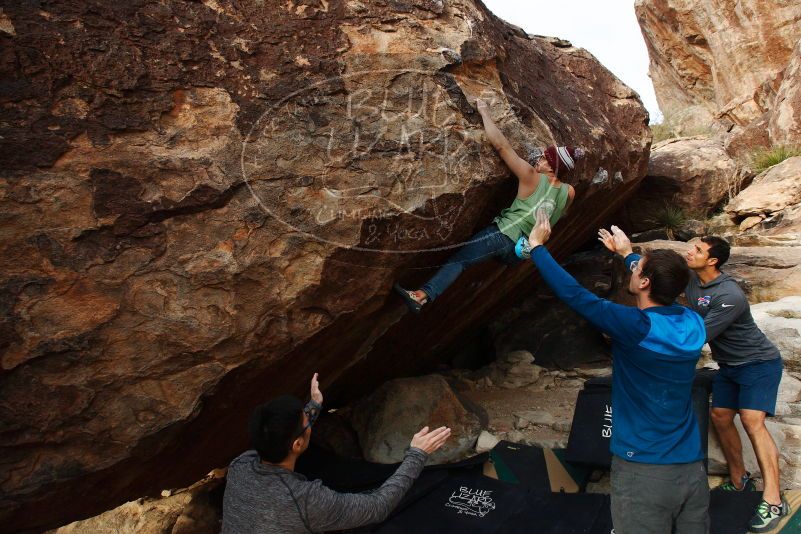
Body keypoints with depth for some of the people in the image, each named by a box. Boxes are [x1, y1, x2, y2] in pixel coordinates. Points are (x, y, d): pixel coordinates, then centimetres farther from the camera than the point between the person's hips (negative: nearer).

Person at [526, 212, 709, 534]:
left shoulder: (635, 328, -19)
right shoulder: (693, 325, 1)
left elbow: (573, 294, -16)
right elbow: (666, 291, 22)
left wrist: (537, 246, -3)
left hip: (643, 469, -6)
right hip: (691, 467, 6)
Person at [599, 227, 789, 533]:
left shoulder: (730, 296, -30)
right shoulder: (689, 279, -6)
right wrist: (625, 252, -2)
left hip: (758, 362, -8)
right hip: (729, 365, 8)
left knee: (752, 421, -18)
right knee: (720, 417, 6)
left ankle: (773, 502, -15)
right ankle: (739, 481, 22)